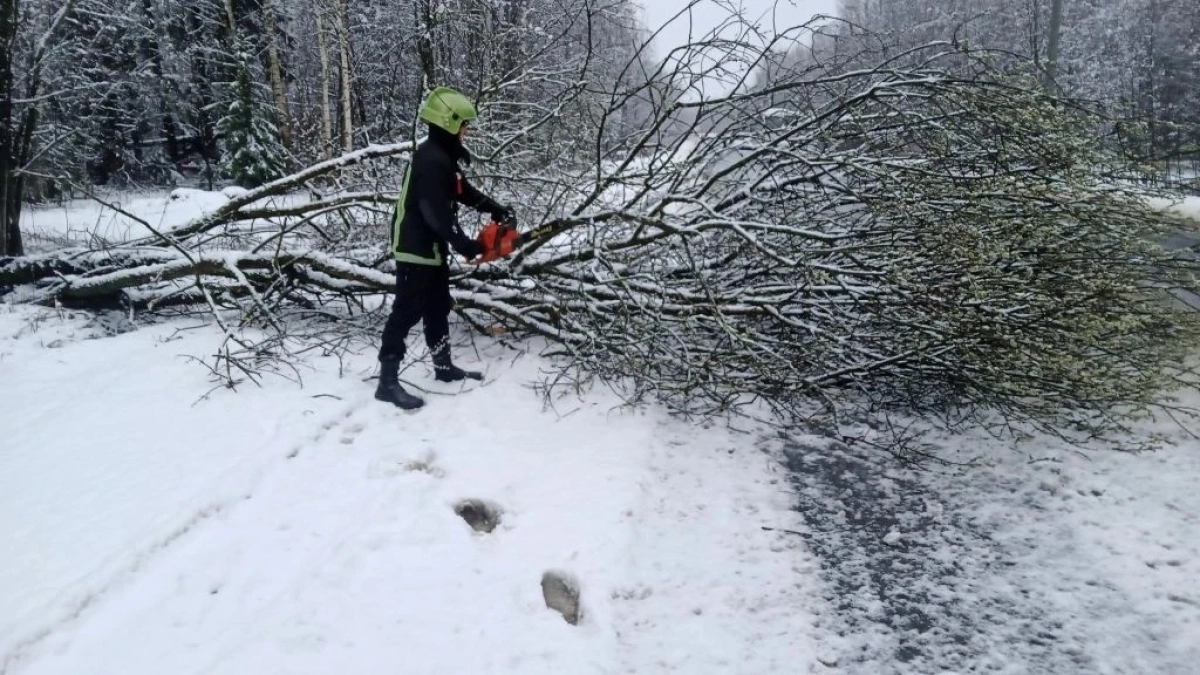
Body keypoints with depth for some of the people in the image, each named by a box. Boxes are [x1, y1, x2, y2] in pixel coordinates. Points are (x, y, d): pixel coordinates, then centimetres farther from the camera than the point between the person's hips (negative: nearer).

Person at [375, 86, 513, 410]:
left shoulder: (444, 155, 11)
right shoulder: (431, 159, -23)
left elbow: (463, 191, 21)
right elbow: (436, 212, -27)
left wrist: (496, 208, 9)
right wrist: (465, 244, -21)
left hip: (431, 247, 11)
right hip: (416, 248, -11)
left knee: (438, 309, 18)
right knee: (407, 312, -8)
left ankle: (444, 367, 31)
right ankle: (388, 382, -3)